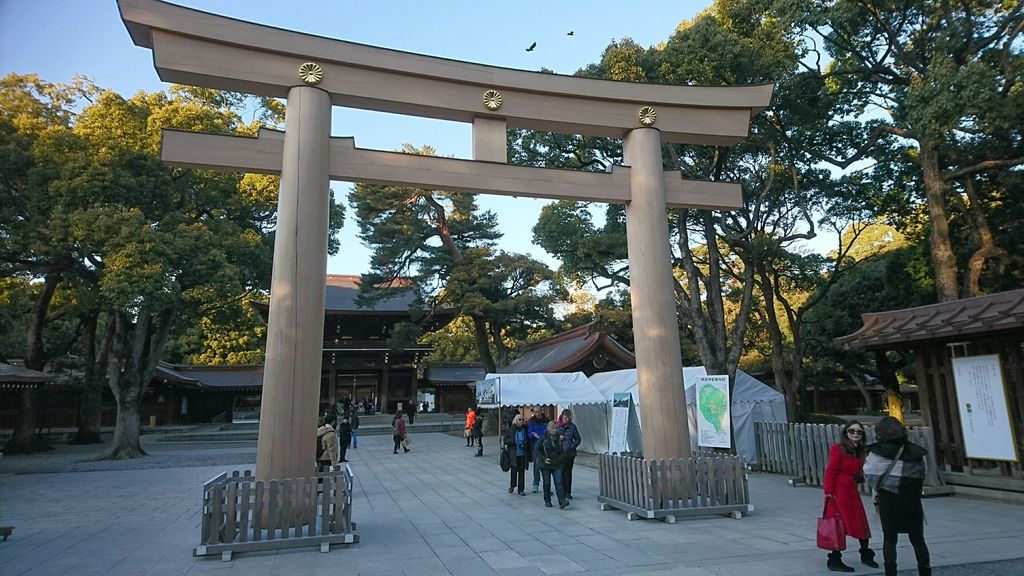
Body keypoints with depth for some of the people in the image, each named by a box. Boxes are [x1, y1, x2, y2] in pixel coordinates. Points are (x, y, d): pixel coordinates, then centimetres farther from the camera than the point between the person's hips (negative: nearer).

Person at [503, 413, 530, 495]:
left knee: (522, 471, 5)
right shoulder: (510, 430, -3)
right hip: (514, 454, -2)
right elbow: (506, 440, -2)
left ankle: (521, 489, 16)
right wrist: (514, 441, -19)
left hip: (523, 454, 2)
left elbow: (528, 441, 8)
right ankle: (512, 485, 28)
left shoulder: (525, 429, 1)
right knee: (514, 470, 2)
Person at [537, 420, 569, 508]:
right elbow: (536, 450, -4)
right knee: (547, 483, 7)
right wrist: (543, 459, -12)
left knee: (558, 482, -7)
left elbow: (561, 450, 15)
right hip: (545, 465, -2)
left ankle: (562, 501, -11)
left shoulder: (559, 438, 3)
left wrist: (560, 457, -2)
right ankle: (547, 501, 21)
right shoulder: (543, 438, -6)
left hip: (557, 465, 2)